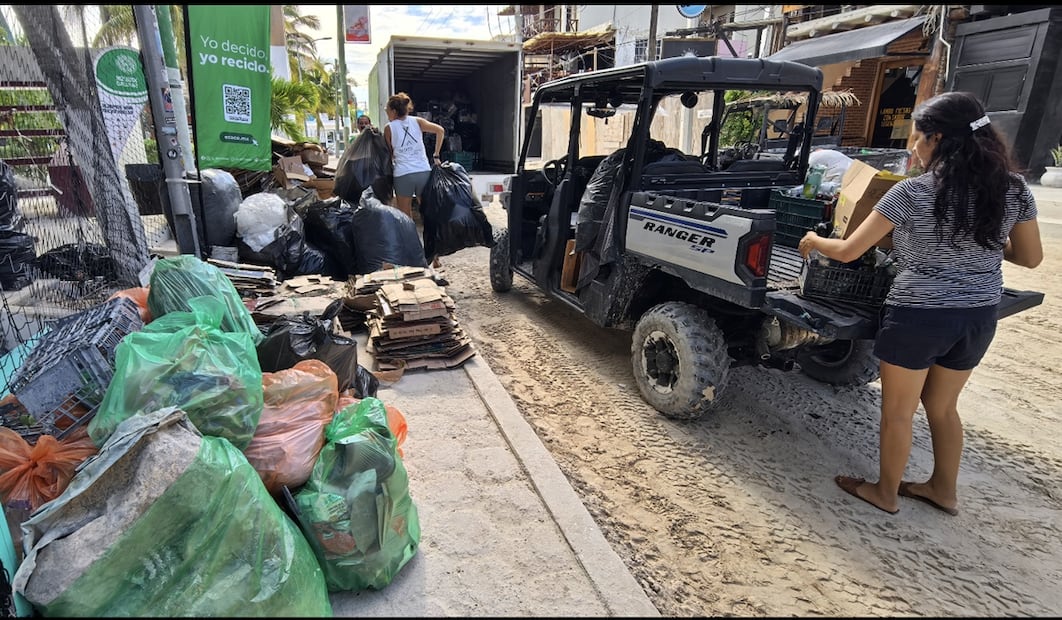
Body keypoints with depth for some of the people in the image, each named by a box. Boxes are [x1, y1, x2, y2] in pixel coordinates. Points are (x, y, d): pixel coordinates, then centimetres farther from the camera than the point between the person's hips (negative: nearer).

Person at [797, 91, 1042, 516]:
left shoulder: (912, 192, -17)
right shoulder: (1014, 188, -1)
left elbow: (848, 251, -15)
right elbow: (1030, 257, 9)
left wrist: (814, 241, 4)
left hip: (918, 317, -6)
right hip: (979, 317, 6)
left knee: (898, 412, 13)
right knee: (942, 406, 25)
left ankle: (885, 493, 30)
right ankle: (944, 490, 40)